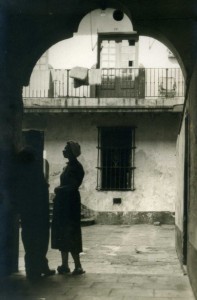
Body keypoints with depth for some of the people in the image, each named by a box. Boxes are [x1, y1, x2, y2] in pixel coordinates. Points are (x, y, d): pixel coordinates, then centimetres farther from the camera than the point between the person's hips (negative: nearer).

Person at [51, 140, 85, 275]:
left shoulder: (76, 167, -13)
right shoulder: (69, 166, 14)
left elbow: (73, 185, -19)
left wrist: (59, 189, -8)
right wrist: (59, 190, 0)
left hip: (70, 202, -10)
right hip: (63, 202, 10)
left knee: (70, 234, -8)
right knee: (61, 233, 11)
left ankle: (78, 266, -3)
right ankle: (65, 265, 17)